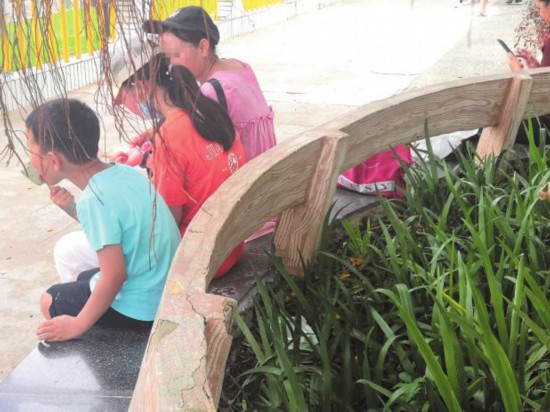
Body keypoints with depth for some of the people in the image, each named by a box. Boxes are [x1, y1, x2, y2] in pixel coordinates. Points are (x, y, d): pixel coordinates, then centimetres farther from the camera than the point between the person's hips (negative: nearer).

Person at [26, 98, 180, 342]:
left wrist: (78, 325, -13)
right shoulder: (121, 172, -2)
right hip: (166, 286, 8)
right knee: (80, 280, 29)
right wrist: (72, 209, 0)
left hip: (143, 309, -8)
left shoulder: (94, 199, -25)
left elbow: (114, 276, -24)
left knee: (50, 301, 13)